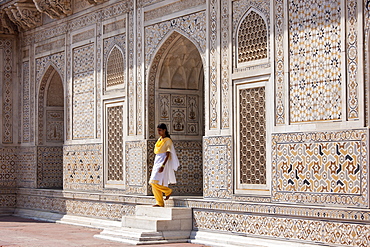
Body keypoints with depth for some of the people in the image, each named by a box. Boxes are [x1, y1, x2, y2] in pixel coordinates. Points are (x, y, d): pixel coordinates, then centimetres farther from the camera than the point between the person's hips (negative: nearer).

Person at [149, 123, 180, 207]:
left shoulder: (168, 140, -7)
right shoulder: (159, 140, 16)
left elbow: (168, 155, -14)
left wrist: (162, 165, -24)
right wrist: (155, 165, 21)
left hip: (163, 162, -8)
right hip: (157, 162, 8)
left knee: (155, 182, -18)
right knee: (154, 183, 1)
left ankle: (168, 191, 3)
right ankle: (160, 203, 5)